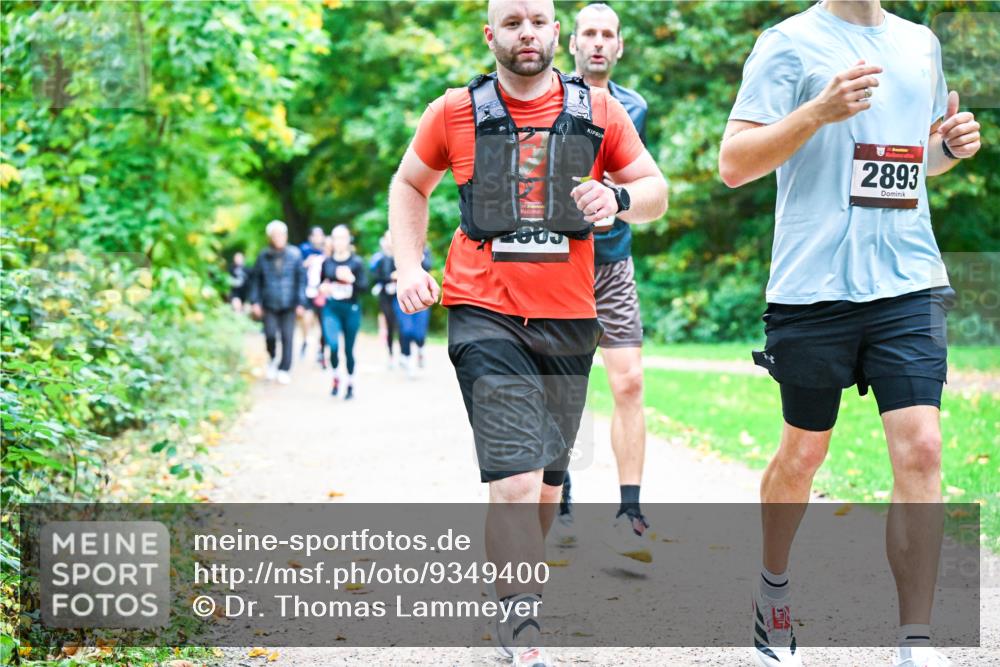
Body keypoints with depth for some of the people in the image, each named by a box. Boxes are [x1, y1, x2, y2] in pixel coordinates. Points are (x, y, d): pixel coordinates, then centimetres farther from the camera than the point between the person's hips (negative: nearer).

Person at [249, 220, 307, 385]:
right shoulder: (263, 256, 1)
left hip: (289, 304, 0)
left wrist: (301, 302, -5)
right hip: (269, 304, 1)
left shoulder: (295, 255, -2)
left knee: (287, 337, -2)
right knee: (270, 335, -7)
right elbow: (256, 279, 7)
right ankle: (273, 359, 23)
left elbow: (301, 279, 0)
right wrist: (255, 301, 2)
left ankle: (284, 369, 11)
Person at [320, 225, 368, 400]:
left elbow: (365, 286, -6)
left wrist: (351, 279, -23)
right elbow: (321, 283, 17)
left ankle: (350, 385, 22)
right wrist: (322, 288, -5)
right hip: (331, 308, 1)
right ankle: (336, 378, 7)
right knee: (333, 345, -18)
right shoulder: (327, 262, 5)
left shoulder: (356, 262, -3)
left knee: (349, 349, 6)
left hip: (351, 309, -1)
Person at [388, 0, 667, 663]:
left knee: (548, 483, 14)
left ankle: (512, 591, 38)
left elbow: (655, 191, 10)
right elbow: (410, 185, 17)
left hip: (569, 319, 3)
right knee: (516, 481, -16)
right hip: (485, 316, -3)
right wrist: (409, 265, 4)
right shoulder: (456, 112, 2)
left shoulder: (598, 111, 5)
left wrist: (619, 199, -13)